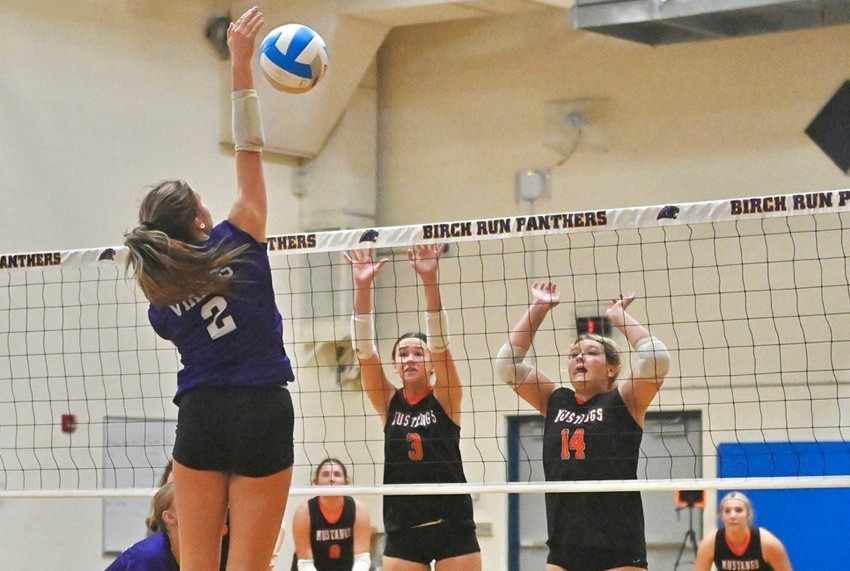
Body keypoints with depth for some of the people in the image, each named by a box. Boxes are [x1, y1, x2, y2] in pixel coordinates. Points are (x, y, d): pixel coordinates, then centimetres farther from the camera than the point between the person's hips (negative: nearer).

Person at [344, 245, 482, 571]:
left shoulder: (445, 399, 0)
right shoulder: (389, 403, 5)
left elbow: (439, 342, -14)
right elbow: (364, 349, -6)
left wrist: (430, 281, -27)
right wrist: (362, 287, -17)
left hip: (452, 528, -2)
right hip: (402, 531, 2)